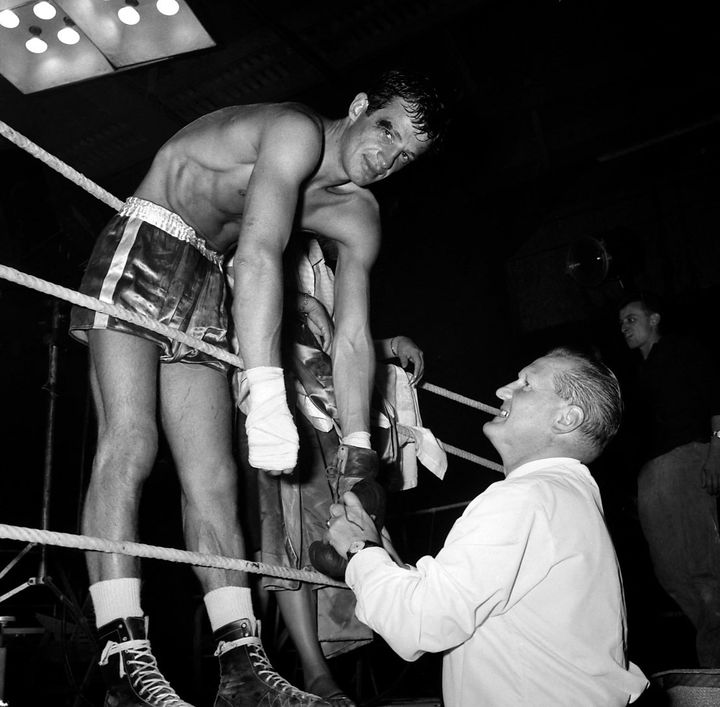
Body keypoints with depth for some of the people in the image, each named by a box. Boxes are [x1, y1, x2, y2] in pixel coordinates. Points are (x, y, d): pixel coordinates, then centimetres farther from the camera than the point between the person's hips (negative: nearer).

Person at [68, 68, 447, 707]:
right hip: (142, 253, -7)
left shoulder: (358, 219, 4)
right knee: (130, 443, -20)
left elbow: (352, 338, -1)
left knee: (214, 478, -3)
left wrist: (358, 455, -10)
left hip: (206, 285, 7)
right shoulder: (298, 131, -19)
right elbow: (259, 253, -35)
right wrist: (268, 396, -44)